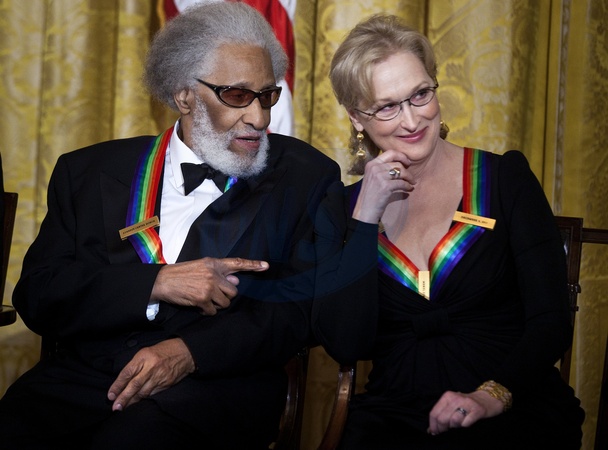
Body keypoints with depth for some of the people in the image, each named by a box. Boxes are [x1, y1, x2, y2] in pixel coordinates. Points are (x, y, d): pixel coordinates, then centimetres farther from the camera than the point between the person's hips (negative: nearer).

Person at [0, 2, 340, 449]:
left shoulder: (304, 177, 8)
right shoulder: (90, 171, 12)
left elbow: (308, 306, 0)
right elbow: (37, 295, 5)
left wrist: (190, 352, -15)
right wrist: (157, 282, -11)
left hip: (218, 384, -3)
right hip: (84, 377, 3)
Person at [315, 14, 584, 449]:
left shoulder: (506, 178, 3)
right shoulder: (341, 208, 8)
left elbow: (552, 320, -3)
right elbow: (344, 344, -4)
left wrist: (493, 396, -19)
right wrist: (367, 217, -8)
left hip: (516, 410, -1)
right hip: (393, 413, 2)